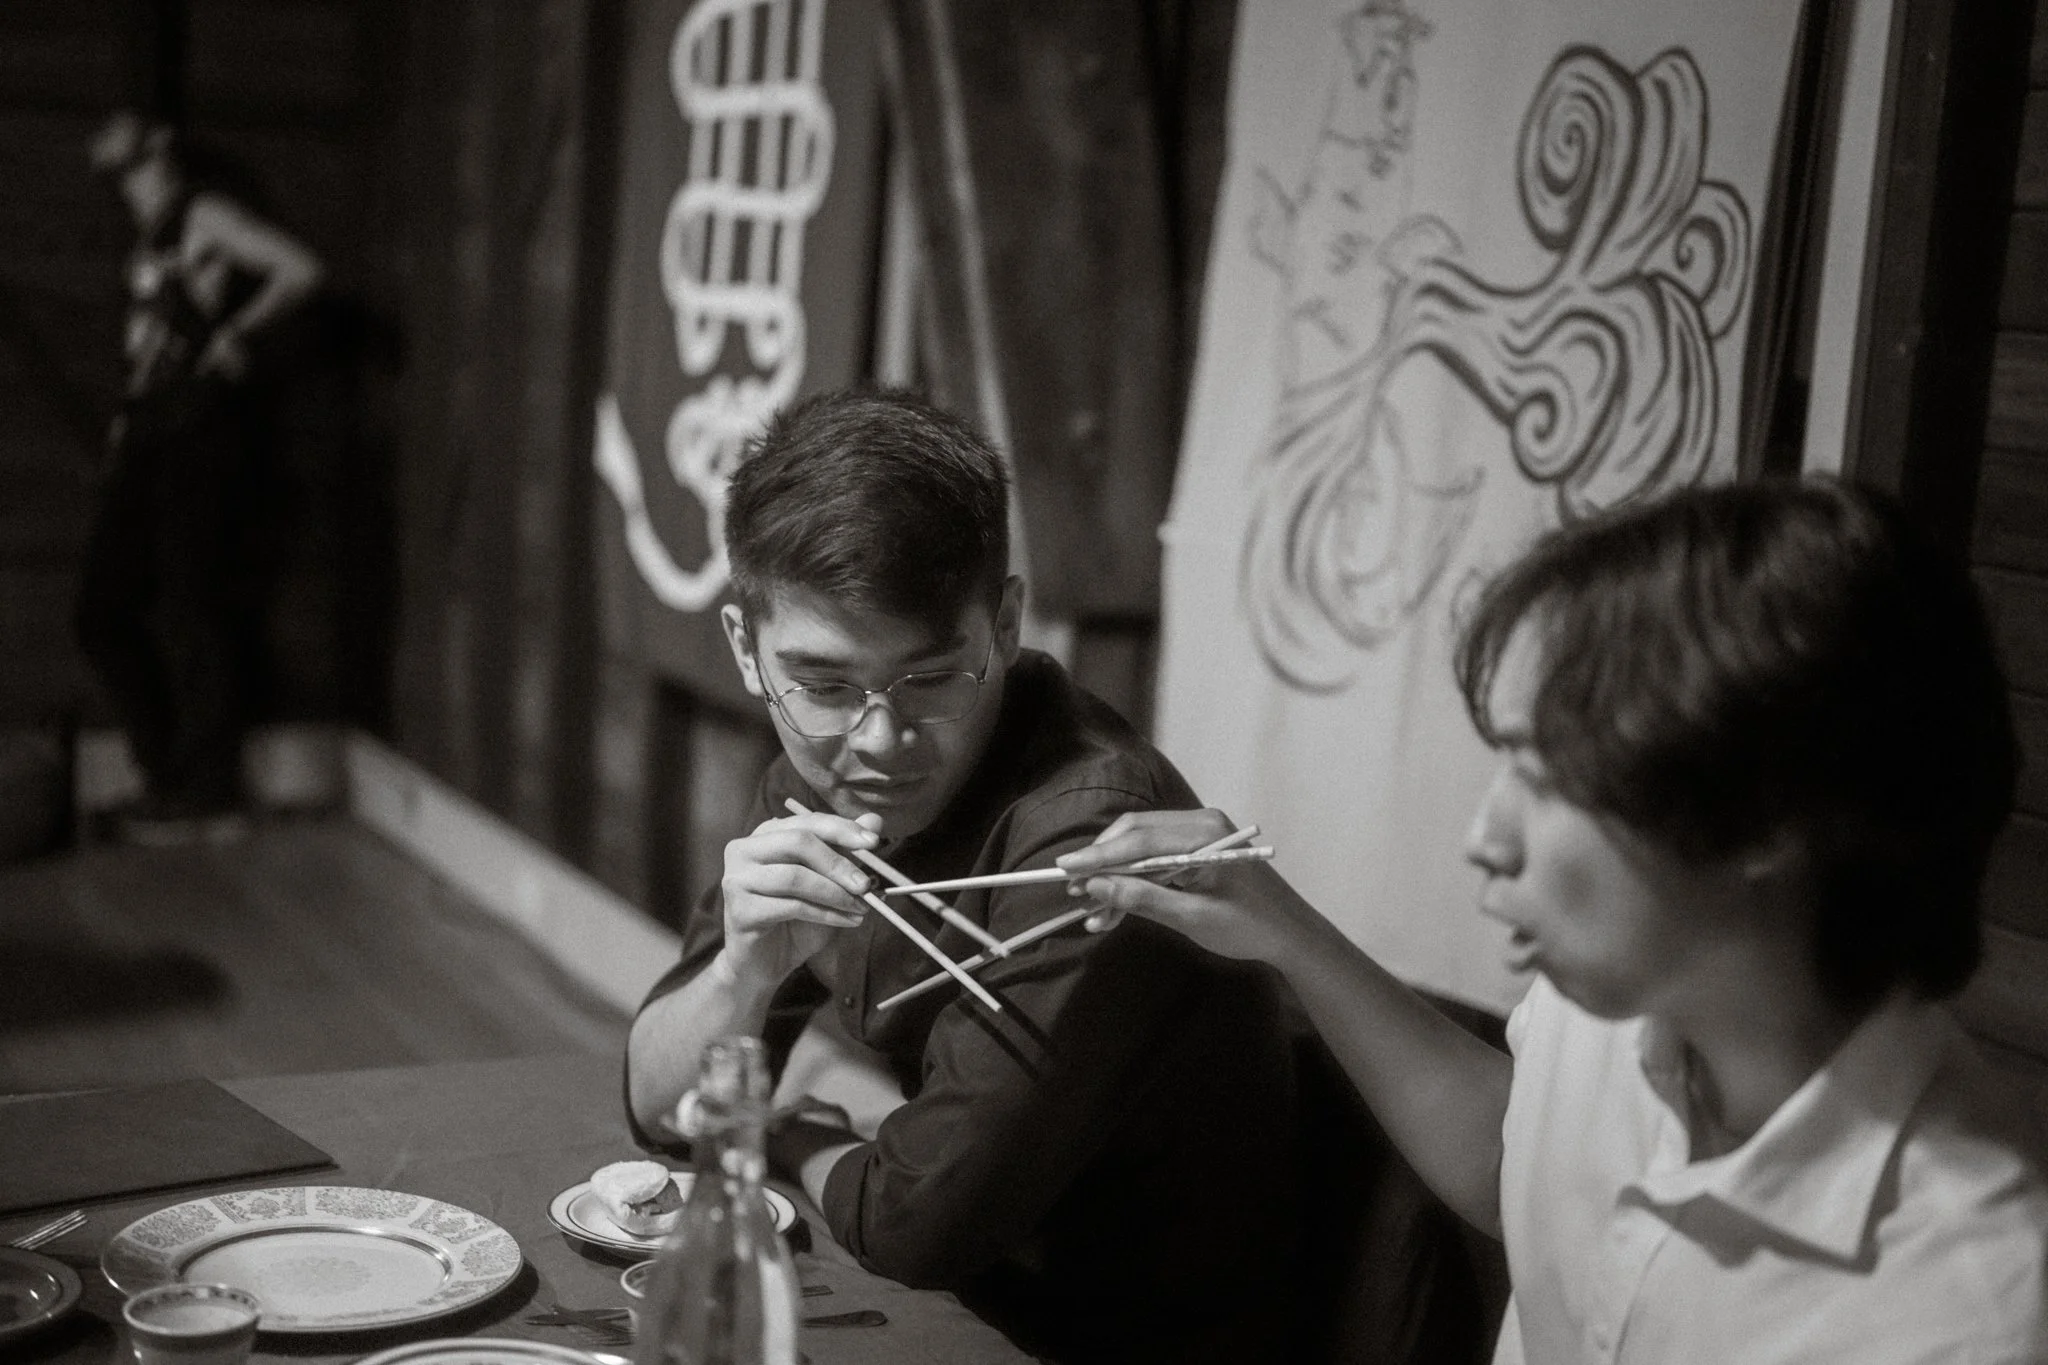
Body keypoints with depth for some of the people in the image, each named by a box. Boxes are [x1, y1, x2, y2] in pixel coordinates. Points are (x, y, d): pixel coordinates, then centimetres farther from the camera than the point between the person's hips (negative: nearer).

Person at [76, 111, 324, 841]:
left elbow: (298, 269, -15)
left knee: (191, 610, -7)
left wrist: (235, 331, -13)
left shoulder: (205, 219, -1)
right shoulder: (149, 241, 21)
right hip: (145, 432, 8)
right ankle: (169, 774, 14)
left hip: (196, 431, -8)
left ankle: (205, 794, 0)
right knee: (104, 609, 5)